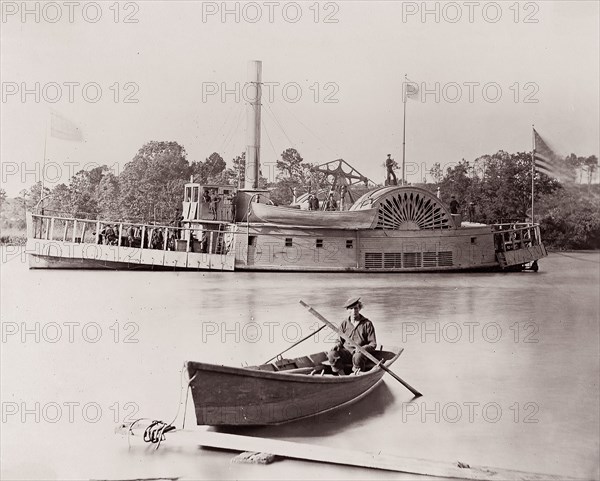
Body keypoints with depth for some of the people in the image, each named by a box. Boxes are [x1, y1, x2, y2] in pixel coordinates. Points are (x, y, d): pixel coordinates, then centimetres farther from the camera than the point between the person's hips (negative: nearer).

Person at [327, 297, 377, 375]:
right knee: (331, 354, -26)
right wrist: (337, 345, -8)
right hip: (346, 352, 3)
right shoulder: (344, 323, 9)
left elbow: (373, 344, -2)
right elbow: (340, 340, 17)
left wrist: (362, 348, -21)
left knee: (357, 357, -39)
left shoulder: (367, 324, -1)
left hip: (361, 352, -3)